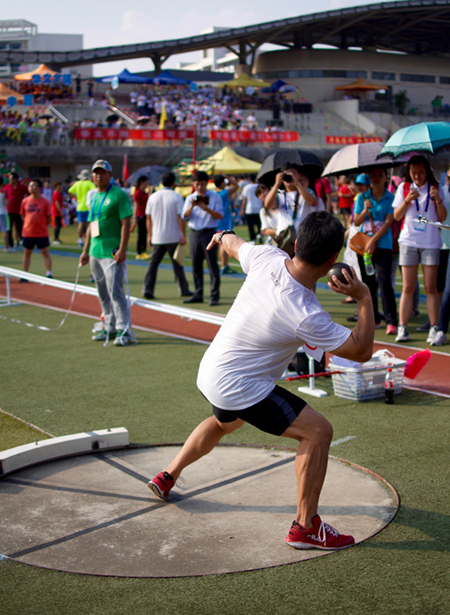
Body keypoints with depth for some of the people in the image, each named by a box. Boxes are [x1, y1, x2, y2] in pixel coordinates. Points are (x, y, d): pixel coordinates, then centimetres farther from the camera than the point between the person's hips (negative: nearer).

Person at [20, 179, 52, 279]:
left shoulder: (45, 202, -5)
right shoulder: (25, 201, 3)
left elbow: (49, 217, 0)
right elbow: (23, 215, 12)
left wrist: (42, 225, -1)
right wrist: (29, 224, 6)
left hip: (42, 233, -3)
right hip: (27, 232, 3)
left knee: (45, 252, 0)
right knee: (27, 253, 10)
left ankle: (49, 273, 5)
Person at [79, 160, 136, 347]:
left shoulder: (119, 194, -7)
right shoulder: (93, 196, 16)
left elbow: (126, 223, -13)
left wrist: (122, 249, -20)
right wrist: (86, 251, 19)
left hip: (112, 252, -8)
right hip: (95, 252, 8)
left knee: (115, 291, -12)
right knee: (103, 294, 12)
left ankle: (124, 331, -9)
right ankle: (110, 328, 22)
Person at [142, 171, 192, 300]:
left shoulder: (153, 197, 5)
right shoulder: (176, 196, -5)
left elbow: (148, 218, 6)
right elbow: (181, 217, -10)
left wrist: (149, 235, 13)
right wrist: (183, 235, -7)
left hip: (157, 238, 2)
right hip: (173, 238, -2)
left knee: (153, 263, 4)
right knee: (177, 265, 7)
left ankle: (147, 290, -6)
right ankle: (184, 290, 16)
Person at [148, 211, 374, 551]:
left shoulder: (267, 257, -14)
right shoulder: (305, 316, -32)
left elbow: (235, 244, 10)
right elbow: (361, 350, -22)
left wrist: (222, 236, 33)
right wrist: (365, 297, -14)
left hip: (210, 372, 8)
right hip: (239, 389, -8)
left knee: (223, 423, 38)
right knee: (318, 431, -8)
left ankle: (167, 477, 54)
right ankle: (305, 528, -1)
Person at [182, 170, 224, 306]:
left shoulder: (214, 197, 0)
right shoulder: (190, 198, 12)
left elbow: (220, 216, -7)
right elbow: (185, 216, 2)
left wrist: (206, 209, -20)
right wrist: (192, 206, -16)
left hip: (209, 234, -4)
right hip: (194, 234, 4)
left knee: (212, 265, -4)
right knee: (196, 266, 8)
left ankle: (215, 296, -2)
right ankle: (198, 294, 16)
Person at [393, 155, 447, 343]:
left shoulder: (435, 188, 4)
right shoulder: (404, 188, 6)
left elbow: (442, 217, 1)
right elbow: (396, 215, 2)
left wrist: (438, 200, -15)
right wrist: (407, 201, -13)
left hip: (430, 243, 0)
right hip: (408, 242, 1)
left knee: (431, 287, -2)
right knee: (408, 287, 0)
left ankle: (434, 328, 2)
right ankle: (402, 328, 3)